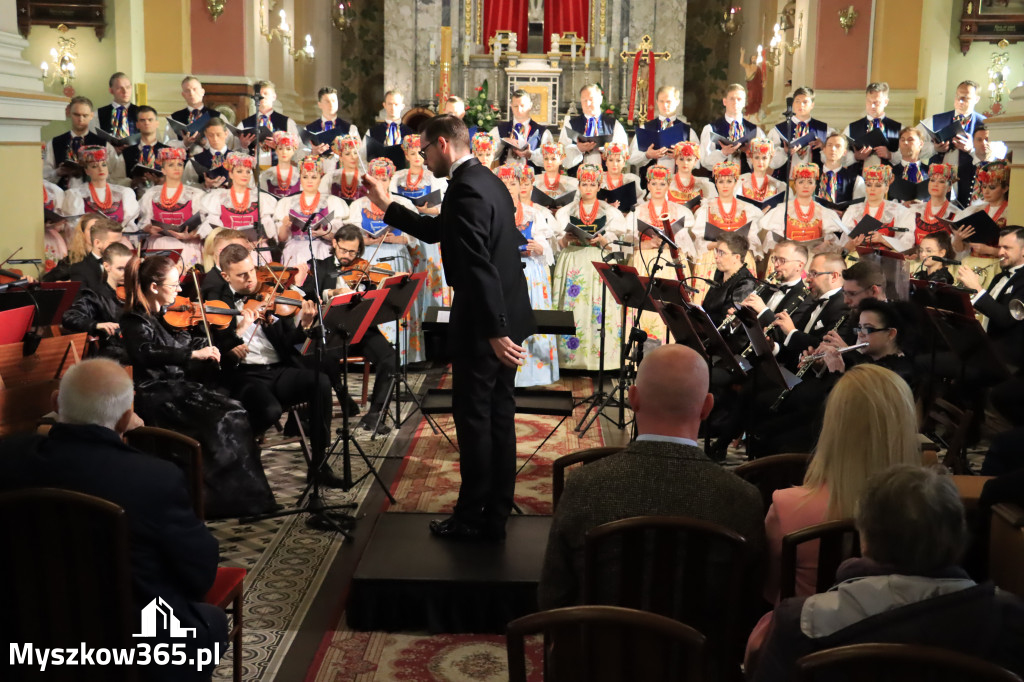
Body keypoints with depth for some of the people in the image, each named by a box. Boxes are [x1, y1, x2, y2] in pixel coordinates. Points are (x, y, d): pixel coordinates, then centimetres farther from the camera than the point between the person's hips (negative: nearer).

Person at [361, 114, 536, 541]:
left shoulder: (465, 189, -18)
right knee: (498, 414, 13)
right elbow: (438, 231, 23)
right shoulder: (486, 180, 13)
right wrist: (388, 206, 25)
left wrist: (495, 332, -28)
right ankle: (496, 514, 23)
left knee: (473, 417, 1)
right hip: (506, 318, 10)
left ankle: (472, 518, 12)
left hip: (485, 325, -10)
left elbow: (479, 266, -25)